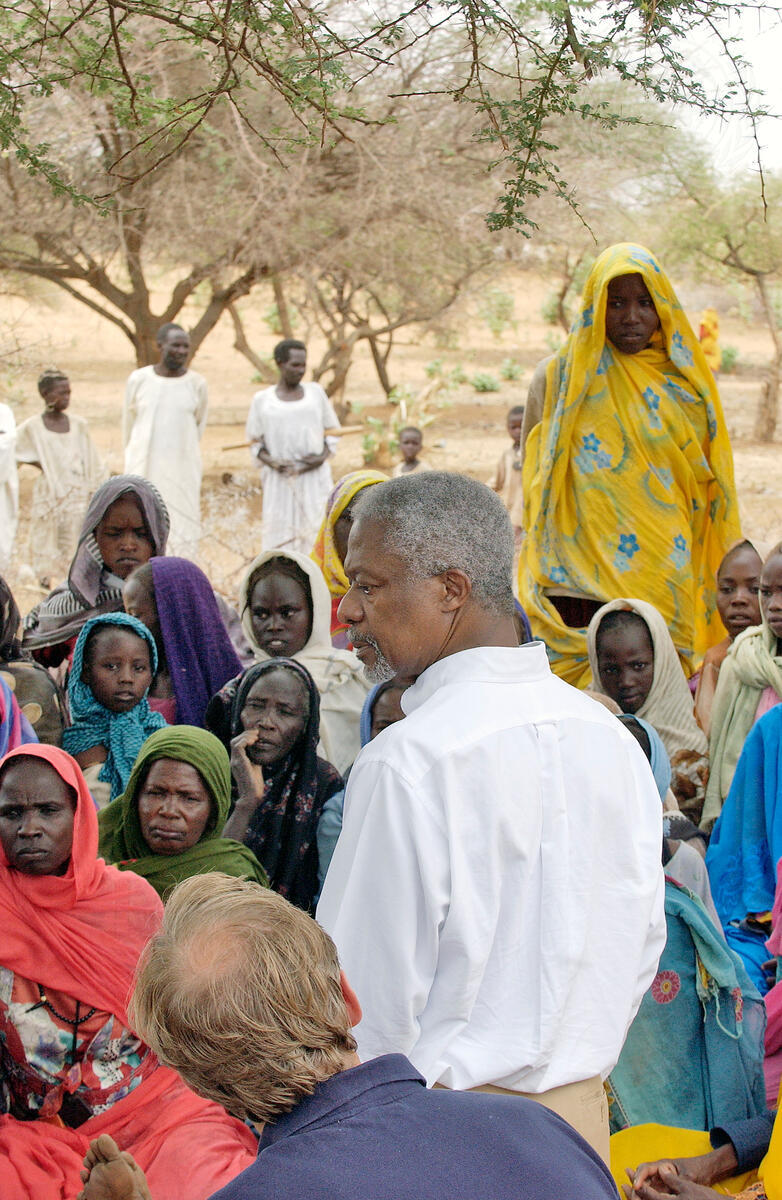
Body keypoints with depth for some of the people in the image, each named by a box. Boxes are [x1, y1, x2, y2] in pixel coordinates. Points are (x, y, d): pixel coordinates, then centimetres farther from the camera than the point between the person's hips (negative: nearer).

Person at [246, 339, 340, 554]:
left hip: (315, 477, 1)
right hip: (280, 481, -1)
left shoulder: (316, 392, 10)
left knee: (317, 532, -5)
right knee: (280, 538, -5)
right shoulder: (262, 400, 6)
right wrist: (271, 462, -10)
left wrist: (324, 456, -5)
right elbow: (255, 442, 9)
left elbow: (332, 431, 14)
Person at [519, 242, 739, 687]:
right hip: (581, 585, -2)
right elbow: (534, 479, 6)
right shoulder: (561, 377, 4)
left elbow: (708, 487, 15)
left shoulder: (685, 383, 10)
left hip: (668, 586, 2)